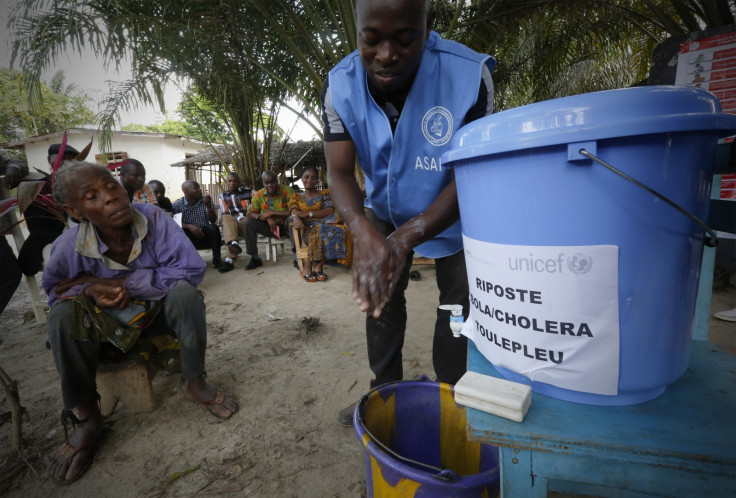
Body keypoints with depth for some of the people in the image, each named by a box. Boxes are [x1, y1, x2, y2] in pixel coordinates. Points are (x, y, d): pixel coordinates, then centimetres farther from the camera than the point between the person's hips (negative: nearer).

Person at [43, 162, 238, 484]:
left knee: (184, 291, -31)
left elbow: (192, 268, -32)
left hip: (159, 311, -1)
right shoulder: (67, 247, -18)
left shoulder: (154, 219, -24)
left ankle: (194, 383, -10)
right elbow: (54, 290, -1)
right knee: (63, 313, -25)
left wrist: (120, 282, -31)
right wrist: (89, 290, -27)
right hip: (108, 321, 2)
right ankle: (85, 417, -7)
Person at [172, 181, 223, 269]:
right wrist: (189, 226, -27)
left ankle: (217, 258, -17)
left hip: (205, 236, 1)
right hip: (188, 238, -1)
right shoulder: (178, 204, -3)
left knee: (213, 227, -30)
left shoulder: (205, 201, 2)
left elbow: (213, 220, -6)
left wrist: (208, 206, -21)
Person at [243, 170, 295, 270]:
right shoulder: (259, 195, -3)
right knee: (249, 224, -17)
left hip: (285, 226, -3)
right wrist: (267, 218, -22)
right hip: (270, 227, 3)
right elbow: (249, 213, -4)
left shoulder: (287, 191, -14)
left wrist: (272, 213, -24)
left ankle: (297, 257, -33)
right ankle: (255, 258, -8)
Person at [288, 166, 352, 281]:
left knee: (339, 232, -35)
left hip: (325, 224, 1)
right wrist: (295, 217, -27)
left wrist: (308, 213, -10)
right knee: (319, 232, -38)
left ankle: (318, 265, -25)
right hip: (308, 229, -1)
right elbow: (294, 211, 0)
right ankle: (311, 267, -26)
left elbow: (330, 211, -1)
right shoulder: (297, 197, 20)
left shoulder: (324, 193, 17)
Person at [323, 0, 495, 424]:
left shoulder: (470, 75, -31)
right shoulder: (340, 86, -22)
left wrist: (406, 238, -45)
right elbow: (339, 173, -26)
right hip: (387, 207, 3)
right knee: (379, 292, 5)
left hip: (454, 212, -2)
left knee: (459, 301, 3)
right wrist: (363, 232, -47)